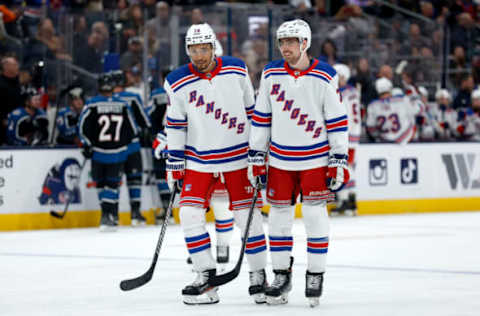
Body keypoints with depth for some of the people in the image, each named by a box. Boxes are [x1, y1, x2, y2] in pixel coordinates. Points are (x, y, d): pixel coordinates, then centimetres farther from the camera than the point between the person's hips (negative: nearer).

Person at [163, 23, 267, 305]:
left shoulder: (237, 70, -4)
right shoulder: (177, 83, -5)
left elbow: (251, 110, 6)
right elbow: (175, 125, 2)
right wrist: (174, 164, 0)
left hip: (238, 156, -1)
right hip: (198, 160, 1)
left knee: (248, 215, 0)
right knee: (190, 214, -10)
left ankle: (259, 275, 13)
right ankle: (207, 279, -3)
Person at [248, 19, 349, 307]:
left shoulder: (325, 77, -8)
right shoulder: (271, 74, 1)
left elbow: (337, 121, -5)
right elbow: (261, 118, 7)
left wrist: (339, 162, -7)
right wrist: (256, 157, 5)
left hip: (315, 159, -3)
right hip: (280, 159, 3)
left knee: (315, 214, -3)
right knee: (279, 215, 5)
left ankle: (316, 275, 8)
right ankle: (282, 275, 16)